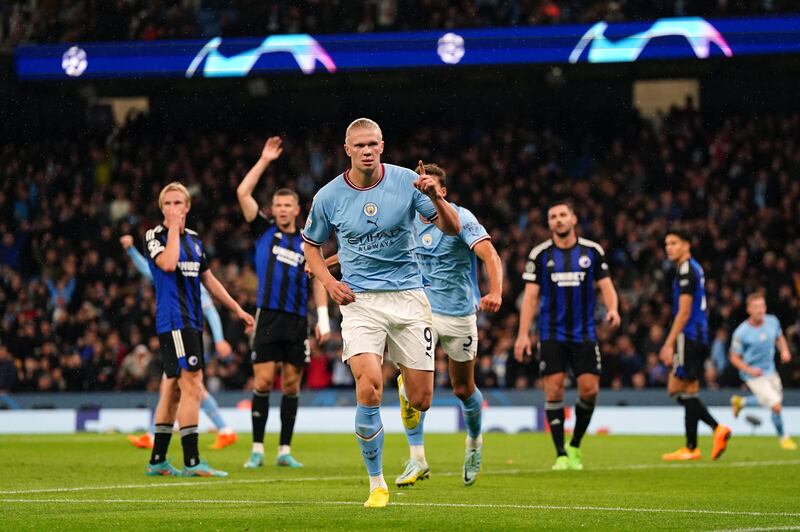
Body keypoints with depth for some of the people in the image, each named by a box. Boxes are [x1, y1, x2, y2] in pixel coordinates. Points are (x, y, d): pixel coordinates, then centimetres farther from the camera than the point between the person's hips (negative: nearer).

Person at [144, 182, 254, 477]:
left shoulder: (194, 239, 17)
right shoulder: (155, 236, -4)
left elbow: (209, 280, 24)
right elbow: (168, 264, -24)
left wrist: (238, 309, 23)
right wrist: (173, 229, -13)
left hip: (191, 322, 8)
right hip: (173, 321, -8)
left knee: (172, 389, 9)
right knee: (191, 387, -14)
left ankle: (157, 461, 14)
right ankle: (192, 462, -14)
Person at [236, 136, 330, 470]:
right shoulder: (264, 231, 8)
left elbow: (318, 282, 10)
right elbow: (243, 193, 1)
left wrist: (323, 319, 0)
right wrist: (265, 160, 1)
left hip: (297, 320, 1)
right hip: (268, 317, -1)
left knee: (292, 384, 3)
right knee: (262, 383, -6)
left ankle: (285, 451, 8)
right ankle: (257, 450, -2)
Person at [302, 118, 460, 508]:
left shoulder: (407, 182, -4)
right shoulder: (328, 197, -2)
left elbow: (452, 228, -3)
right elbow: (311, 245, 15)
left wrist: (435, 197, -23)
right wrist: (329, 282, -2)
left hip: (408, 296, 1)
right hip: (360, 300, -1)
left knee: (421, 400, 1)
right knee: (369, 388, -22)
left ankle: (407, 395, 43)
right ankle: (377, 484, -7)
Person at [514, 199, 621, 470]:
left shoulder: (592, 251, 3)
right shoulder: (540, 254, 1)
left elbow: (606, 285, 5)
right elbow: (531, 296, 1)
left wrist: (612, 308, -17)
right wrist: (523, 334, -6)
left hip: (584, 333, 1)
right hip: (552, 334, -1)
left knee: (589, 389, -6)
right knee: (554, 391, -7)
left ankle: (575, 447, 16)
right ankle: (561, 455, 1)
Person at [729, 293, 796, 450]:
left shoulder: (772, 322, -8)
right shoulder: (741, 333, -21)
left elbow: (780, 338, 14)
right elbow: (734, 358, -11)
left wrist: (784, 350, -6)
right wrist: (749, 370, -25)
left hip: (770, 370, 6)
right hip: (754, 375, -6)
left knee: (774, 401, 21)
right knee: (776, 406, -12)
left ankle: (740, 402, 42)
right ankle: (783, 437, 14)